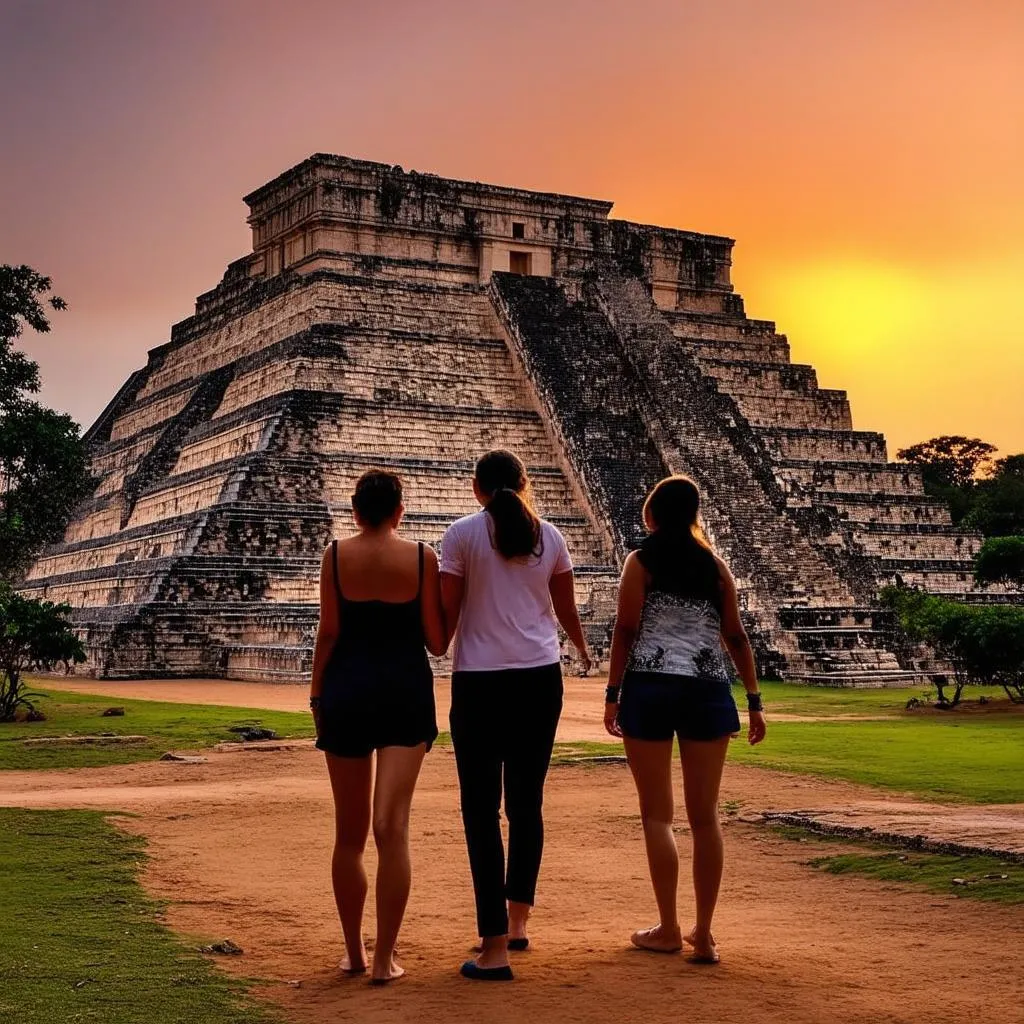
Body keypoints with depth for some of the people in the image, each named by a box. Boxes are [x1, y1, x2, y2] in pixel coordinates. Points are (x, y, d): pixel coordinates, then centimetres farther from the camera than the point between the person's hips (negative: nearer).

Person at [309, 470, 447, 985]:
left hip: (346, 691, 1)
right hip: (405, 692, -1)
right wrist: (444, 605, 17)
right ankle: (384, 959, -5)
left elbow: (328, 632, -2)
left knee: (349, 833, 12)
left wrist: (317, 694, 9)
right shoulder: (422, 557, -2)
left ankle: (354, 952, 22)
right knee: (392, 826, -4)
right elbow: (437, 641, -1)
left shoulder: (336, 555, -1)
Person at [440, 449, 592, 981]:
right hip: (540, 677, 4)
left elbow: (447, 613, -5)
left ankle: (494, 947, -1)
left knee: (482, 809, 0)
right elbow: (566, 609, 16)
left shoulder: (463, 533, -3)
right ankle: (517, 921, 27)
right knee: (527, 802, 16)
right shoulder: (549, 536, 7)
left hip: (480, 681, -4)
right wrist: (584, 652, 35)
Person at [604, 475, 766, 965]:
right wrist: (754, 698, 11)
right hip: (708, 690, 3)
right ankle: (703, 934, 8)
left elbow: (625, 630, -5)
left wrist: (613, 693, -1)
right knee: (705, 815, 6)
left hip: (650, 689, -3)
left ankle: (668, 929, 8)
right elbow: (735, 636, 8)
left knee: (657, 813, 6)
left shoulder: (641, 562, 1)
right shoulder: (715, 565, 10)